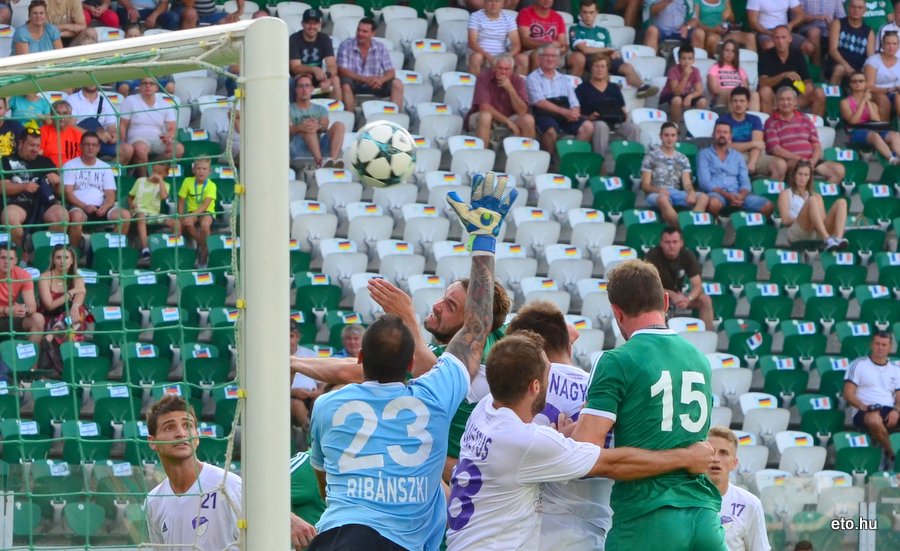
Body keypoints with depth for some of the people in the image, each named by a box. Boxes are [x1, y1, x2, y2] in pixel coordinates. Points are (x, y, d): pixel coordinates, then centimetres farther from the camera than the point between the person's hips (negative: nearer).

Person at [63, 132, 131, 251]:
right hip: (79, 207, -3)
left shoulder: (105, 168, 16)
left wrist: (105, 207, -14)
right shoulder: (70, 166, 6)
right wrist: (84, 206, -19)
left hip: (100, 209, 3)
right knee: (76, 216, -39)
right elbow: (68, 192, -3)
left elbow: (110, 195, 10)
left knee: (125, 214, -23)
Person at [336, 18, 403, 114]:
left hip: (374, 85, 3)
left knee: (397, 84, -18)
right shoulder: (346, 45, -9)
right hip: (354, 84, -3)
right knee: (345, 85, -36)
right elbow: (342, 70, -17)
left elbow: (391, 72, -3)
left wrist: (381, 80, -29)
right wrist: (365, 79, -29)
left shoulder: (380, 47, -1)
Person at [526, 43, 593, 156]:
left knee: (588, 126, -22)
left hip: (566, 116, 5)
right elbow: (539, 102, -8)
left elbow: (574, 104, 15)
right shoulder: (533, 78, 6)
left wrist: (573, 113, -11)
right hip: (545, 115, -5)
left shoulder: (564, 79, 23)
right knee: (551, 130, -38)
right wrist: (563, 111, -17)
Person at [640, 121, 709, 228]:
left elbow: (687, 183, 11)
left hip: (677, 193, 4)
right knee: (663, 199, -43)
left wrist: (691, 192, -15)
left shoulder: (682, 159, 20)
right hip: (656, 194, -4)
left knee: (703, 197, -26)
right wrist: (658, 190, -20)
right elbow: (645, 185, 2)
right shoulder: (651, 156, 8)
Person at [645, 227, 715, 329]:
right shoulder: (653, 255, -21)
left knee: (705, 300, -19)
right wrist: (672, 295, -39)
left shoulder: (688, 255, -11)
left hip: (679, 295, 4)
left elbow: (697, 285, -14)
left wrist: (688, 299, -36)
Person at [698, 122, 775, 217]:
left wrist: (741, 196, -12)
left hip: (737, 195, 4)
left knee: (768, 206, -20)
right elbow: (705, 182, -4)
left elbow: (745, 181, 13)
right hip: (716, 194, -4)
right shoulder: (704, 154, 9)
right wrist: (727, 195, -18)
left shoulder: (737, 156, 21)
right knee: (714, 202, -43)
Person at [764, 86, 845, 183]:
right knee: (779, 164, -41)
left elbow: (816, 145, 15)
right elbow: (775, 149, -8)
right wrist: (798, 158, -20)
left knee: (839, 169, -14)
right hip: (787, 162, -5)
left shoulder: (805, 120, 20)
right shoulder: (772, 123, 5)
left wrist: (813, 161, -7)